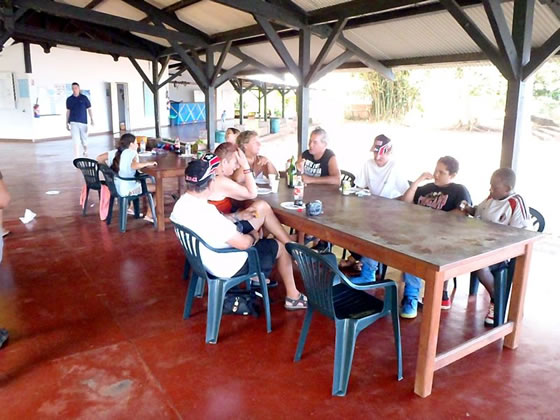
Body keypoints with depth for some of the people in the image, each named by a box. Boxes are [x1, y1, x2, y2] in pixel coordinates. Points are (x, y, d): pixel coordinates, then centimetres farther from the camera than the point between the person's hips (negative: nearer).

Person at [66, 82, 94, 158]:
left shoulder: (84, 98, 2)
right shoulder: (69, 99, 5)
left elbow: (89, 109, 4)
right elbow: (68, 111, 10)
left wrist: (91, 119, -6)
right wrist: (67, 123, 9)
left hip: (83, 122, 0)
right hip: (73, 122, 0)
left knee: (84, 139, 11)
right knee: (76, 141, -9)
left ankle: (85, 150, 41)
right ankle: (77, 157, -9)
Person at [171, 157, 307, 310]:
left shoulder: (181, 204, -8)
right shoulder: (206, 213, -37)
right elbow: (243, 243, -28)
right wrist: (253, 236, -7)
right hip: (228, 266, -9)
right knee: (280, 247, 9)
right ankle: (293, 297, 26)